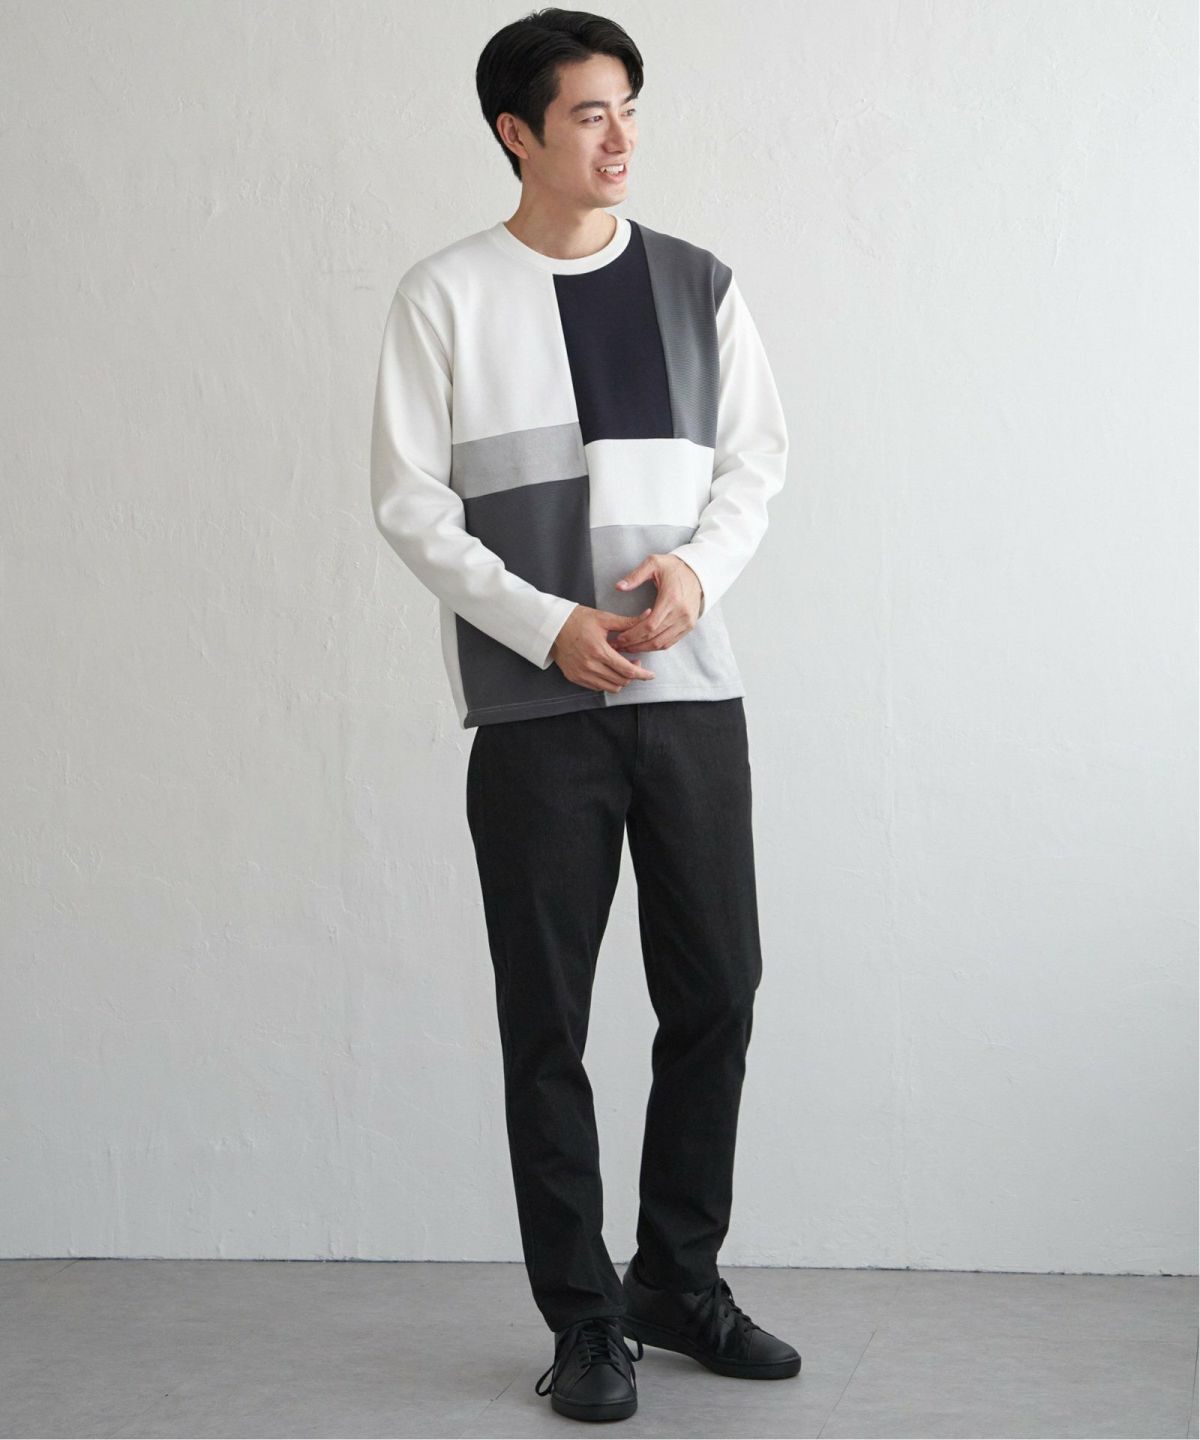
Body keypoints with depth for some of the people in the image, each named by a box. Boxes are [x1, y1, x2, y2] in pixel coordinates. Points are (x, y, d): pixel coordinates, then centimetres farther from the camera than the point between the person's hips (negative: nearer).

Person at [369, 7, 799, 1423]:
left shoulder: (696, 283, 8)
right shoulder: (446, 295, -1)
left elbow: (757, 457, 11)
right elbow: (408, 496, -3)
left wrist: (698, 564, -9)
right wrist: (547, 625, -13)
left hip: (691, 691, 3)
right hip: (534, 709, -3)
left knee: (715, 995, 7)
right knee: (546, 1020, 2)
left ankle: (680, 1281, 25)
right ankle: (583, 1317, 15)